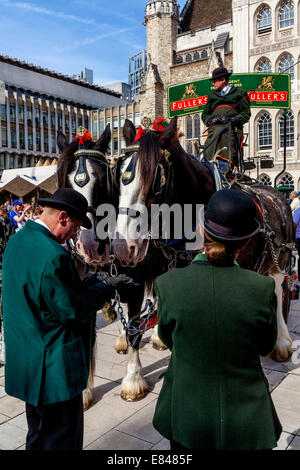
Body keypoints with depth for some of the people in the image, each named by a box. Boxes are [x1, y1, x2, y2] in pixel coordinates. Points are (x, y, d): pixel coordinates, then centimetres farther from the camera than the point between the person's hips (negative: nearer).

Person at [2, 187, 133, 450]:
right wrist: (106, 287, -8)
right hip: (54, 368, -10)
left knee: (38, 435, 26)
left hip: (26, 362, 10)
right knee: (60, 439, 9)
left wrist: (96, 282, 6)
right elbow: (73, 310, -22)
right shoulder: (52, 254, -27)